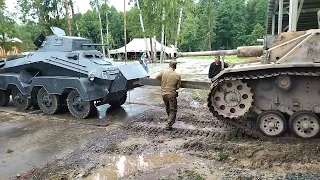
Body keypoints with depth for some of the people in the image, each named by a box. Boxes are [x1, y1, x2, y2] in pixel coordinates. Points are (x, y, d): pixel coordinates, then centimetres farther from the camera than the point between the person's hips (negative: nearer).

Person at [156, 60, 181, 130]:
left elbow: (156, 78, 4)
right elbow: (178, 87, -6)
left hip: (163, 93, 4)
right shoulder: (177, 75, -10)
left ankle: (170, 120, 47)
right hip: (172, 94, -4)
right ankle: (168, 125, 0)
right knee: (173, 110, 8)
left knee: (167, 108, 25)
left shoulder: (163, 72, -7)